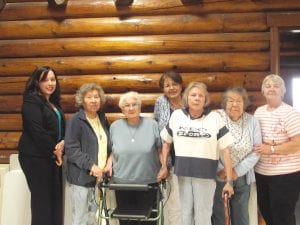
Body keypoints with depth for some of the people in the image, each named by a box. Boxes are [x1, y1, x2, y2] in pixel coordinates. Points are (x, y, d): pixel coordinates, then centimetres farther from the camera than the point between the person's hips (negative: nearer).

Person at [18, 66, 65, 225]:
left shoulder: (54, 102, 15)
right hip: (36, 157, -8)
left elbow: (62, 127, 16)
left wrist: (63, 142, -6)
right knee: (42, 199, -3)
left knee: (56, 197, 9)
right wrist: (54, 149, -12)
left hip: (53, 157, 8)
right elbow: (36, 131, -19)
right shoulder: (31, 101, -10)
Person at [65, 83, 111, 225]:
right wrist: (90, 165, -21)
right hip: (82, 176, -6)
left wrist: (108, 165, 8)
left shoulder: (102, 119, 13)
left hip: (99, 176, 6)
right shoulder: (75, 120, -7)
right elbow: (71, 149, -15)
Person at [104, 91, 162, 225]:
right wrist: (109, 164, -2)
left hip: (148, 182, -1)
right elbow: (112, 150, 14)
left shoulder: (152, 125, -1)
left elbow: (159, 149, 4)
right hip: (122, 182, 2)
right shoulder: (115, 126, 4)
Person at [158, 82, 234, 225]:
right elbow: (166, 142, 14)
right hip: (183, 173, 3)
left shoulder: (215, 118, -7)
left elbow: (225, 150, -6)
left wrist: (229, 181, -7)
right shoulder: (176, 116, 0)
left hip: (206, 174, -2)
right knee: (186, 213, 17)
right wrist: (164, 166, 11)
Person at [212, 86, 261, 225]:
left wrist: (237, 171, -10)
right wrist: (220, 170, -14)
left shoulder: (252, 121, 0)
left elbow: (256, 152, -2)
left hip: (242, 177, 3)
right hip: (218, 176, -2)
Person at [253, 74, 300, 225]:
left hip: (285, 175, -7)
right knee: (266, 213, 18)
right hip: (261, 172, 7)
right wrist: (256, 150, 4)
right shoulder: (258, 111, 8)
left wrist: (271, 149, -22)